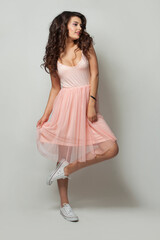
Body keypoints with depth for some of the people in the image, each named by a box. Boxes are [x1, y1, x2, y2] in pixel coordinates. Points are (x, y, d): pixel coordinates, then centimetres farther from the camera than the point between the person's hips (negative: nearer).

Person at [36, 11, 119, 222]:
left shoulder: (86, 46, 6)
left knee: (112, 149, -14)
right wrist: (45, 115, 5)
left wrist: (91, 103, -13)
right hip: (65, 104, 0)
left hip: (86, 105, 1)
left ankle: (67, 169, 2)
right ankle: (64, 204, 18)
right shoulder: (54, 55, 7)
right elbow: (55, 88, 10)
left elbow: (94, 74, -2)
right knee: (64, 153, 3)